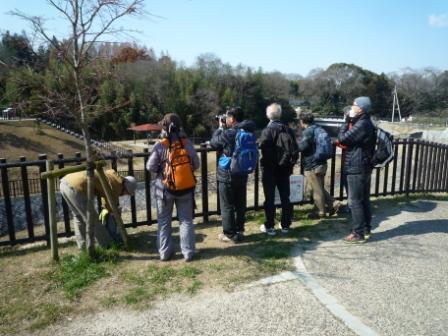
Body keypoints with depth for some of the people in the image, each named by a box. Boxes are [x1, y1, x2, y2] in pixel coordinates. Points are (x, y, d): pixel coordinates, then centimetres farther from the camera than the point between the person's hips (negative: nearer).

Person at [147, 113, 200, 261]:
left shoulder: (159, 146, -13)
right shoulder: (187, 143, -8)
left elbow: (150, 167, -8)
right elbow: (196, 165, -2)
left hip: (164, 188, -1)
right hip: (185, 188, 1)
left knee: (164, 221, 14)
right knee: (186, 220, 11)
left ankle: (165, 252, 20)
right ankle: (188, 252, 15)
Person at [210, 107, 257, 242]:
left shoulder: (227, 134, -20)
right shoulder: (247, 132, 0)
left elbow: (213, 143, -3)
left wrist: (220, 128, 8)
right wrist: (225, 129, 9)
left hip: (227, 175, -6)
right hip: (242, 174, 7)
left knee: (227, 206, 5)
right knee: (240, 204, 15)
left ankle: (230, 234, 12)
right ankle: (239, 230, 27)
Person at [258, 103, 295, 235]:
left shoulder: (267, 130, -14)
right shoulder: (288, 130, 2)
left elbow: (263, 148, -20)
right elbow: (295, 149, 5)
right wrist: (290, 165, 13)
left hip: (270, 169, -5)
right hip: (285, 168, 5)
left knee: (269, 199, 3)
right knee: (285, 197, 12)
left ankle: (269, 227, 9)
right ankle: (285, 225, 20)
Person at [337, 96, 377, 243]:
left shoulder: (361, 125, -19)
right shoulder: (367, 124, 14)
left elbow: (342, 139, -18)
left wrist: (346, 122, -9)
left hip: (356, 168, -10)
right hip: (364, 167, 10)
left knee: (355, 201, -4)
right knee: (364, 199, 15)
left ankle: (358, 233, 2)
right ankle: (366, 229, 24)